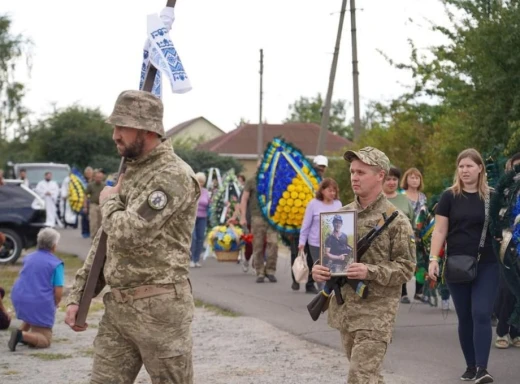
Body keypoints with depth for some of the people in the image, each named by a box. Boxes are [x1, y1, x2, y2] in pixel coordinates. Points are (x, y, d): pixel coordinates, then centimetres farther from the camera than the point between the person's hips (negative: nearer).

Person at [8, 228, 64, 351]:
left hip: (19, 299, 6)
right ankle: (23, 335, -24)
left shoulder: (28, 258, 12)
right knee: (45, 341, 3)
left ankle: (22, 331, 20)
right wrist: (54, 305, 12)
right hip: (40, 303, -6)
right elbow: (58, 292, -10)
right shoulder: (56, 264, -6)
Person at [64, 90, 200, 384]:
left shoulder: (173, 175, -14)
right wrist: (78, 296, 15)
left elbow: (128, 234, -23)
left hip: (159, 307, -8)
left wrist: (109, 202, -3)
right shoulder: (130, 171, 15)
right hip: (117, 306, 8)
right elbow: (104, 240, 20)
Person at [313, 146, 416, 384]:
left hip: (376, 312, -6)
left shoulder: (395, 220, -8)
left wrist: (370, 272, -23)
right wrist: (318, 270, -6)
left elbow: (406, 268, -10)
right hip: (343, 308, 6)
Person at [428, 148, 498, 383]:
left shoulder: (491, 196, 3)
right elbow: (440, 230, 1)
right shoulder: (450, 197, 1)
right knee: (464, 317, 7)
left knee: (481, 314, -11)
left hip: (486, 265, -1)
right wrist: (433, 259, -8)